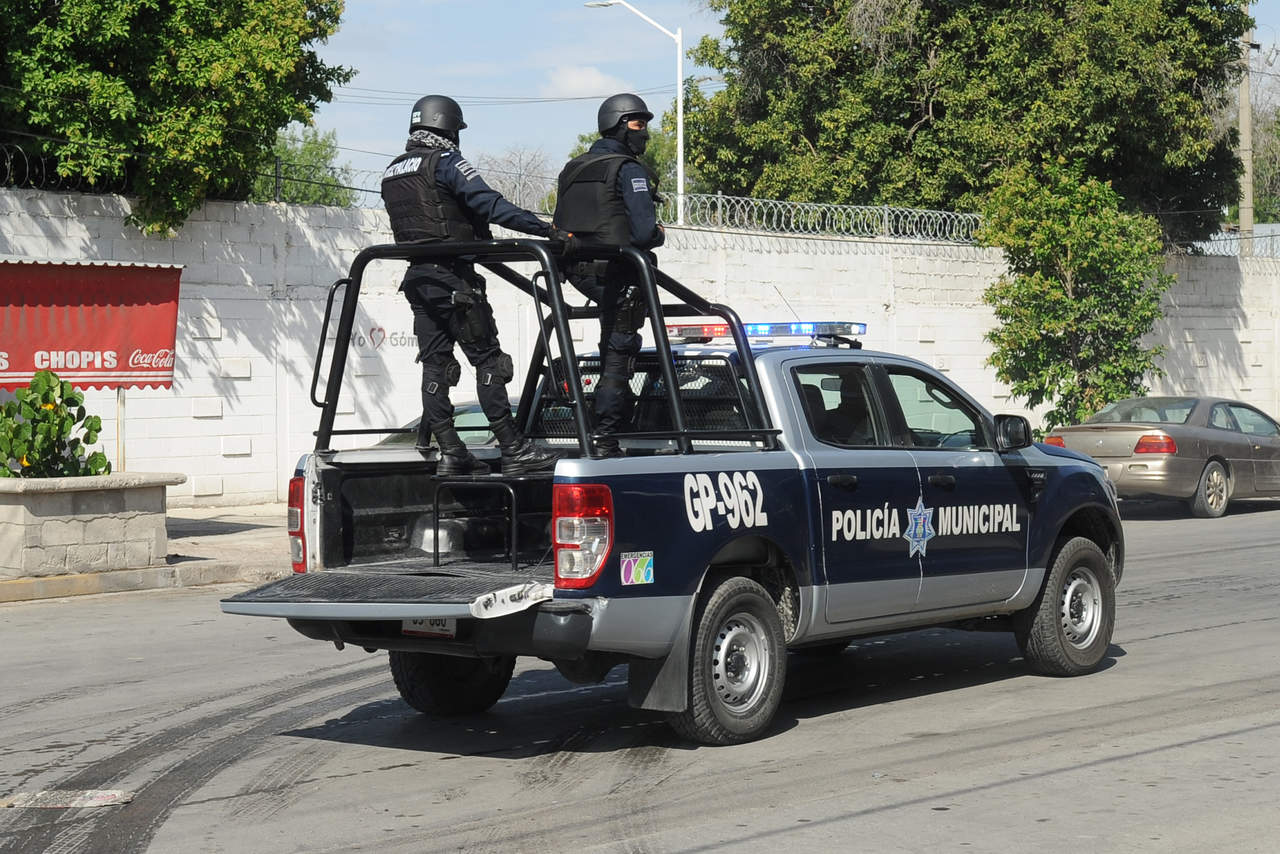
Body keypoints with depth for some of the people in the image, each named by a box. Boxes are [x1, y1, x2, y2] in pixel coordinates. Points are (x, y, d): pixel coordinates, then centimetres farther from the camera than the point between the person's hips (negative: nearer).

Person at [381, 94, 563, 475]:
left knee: (435, 364, 6)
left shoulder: (392, 173, 16)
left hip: (417, 276, 8)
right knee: (488, 359, -7)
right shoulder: (446, 162, -8)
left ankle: (450, 452, 5)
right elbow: (492, 205, -18)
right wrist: (545, 229, -21)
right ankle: (513, 450, -10)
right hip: (452, 276, -8)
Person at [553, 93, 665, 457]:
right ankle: (605, 441, -5)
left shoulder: (572, 169, 14)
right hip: (618, 275, -7)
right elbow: (644, 231, -17)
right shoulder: (629, 170, -9)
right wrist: (659, 235, 3)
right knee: (617, 357, -3)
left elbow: (559, 227, 16)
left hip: (580, 273, 7)